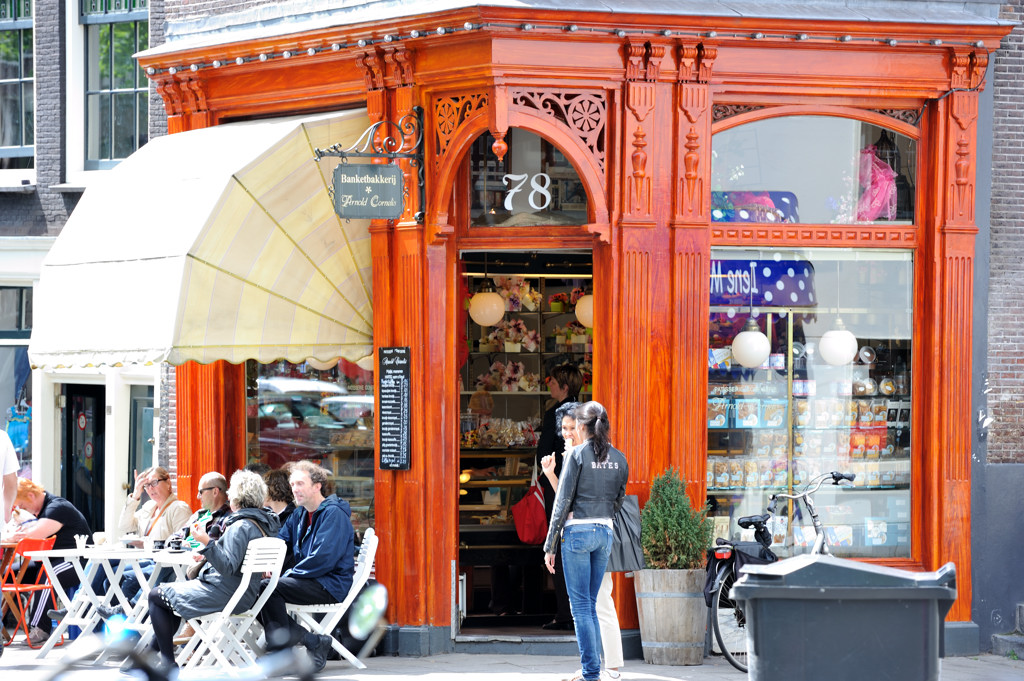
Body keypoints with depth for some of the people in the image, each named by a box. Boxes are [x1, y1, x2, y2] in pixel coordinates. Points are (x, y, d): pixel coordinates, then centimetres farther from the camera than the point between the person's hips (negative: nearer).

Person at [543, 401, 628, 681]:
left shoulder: (578, 454, -8)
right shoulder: (619, 458, 8)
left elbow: (562, 501, -8)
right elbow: (618, 500, 14)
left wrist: (550, 545, -5)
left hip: (577, 532, -5)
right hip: (605, 533, 5)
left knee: (581, 605, -2)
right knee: (590, 605, 14)